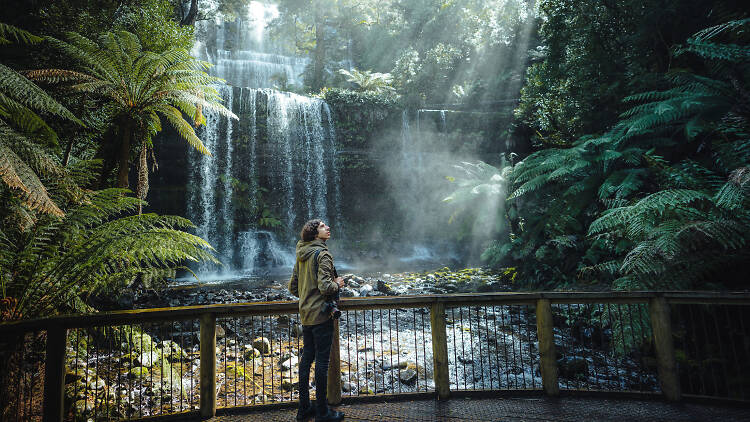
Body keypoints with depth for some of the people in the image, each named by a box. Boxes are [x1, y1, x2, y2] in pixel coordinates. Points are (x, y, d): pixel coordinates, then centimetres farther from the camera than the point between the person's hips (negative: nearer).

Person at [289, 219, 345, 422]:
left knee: (306, 357, 16)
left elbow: (293, 287, 13)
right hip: (321, 315, -8)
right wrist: (338, 284, -6)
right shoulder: (322, 254, -16)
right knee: (322, 361, 1)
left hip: (305, 314, 8)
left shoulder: (301, 256, 9)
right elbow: (325, 287, -24)